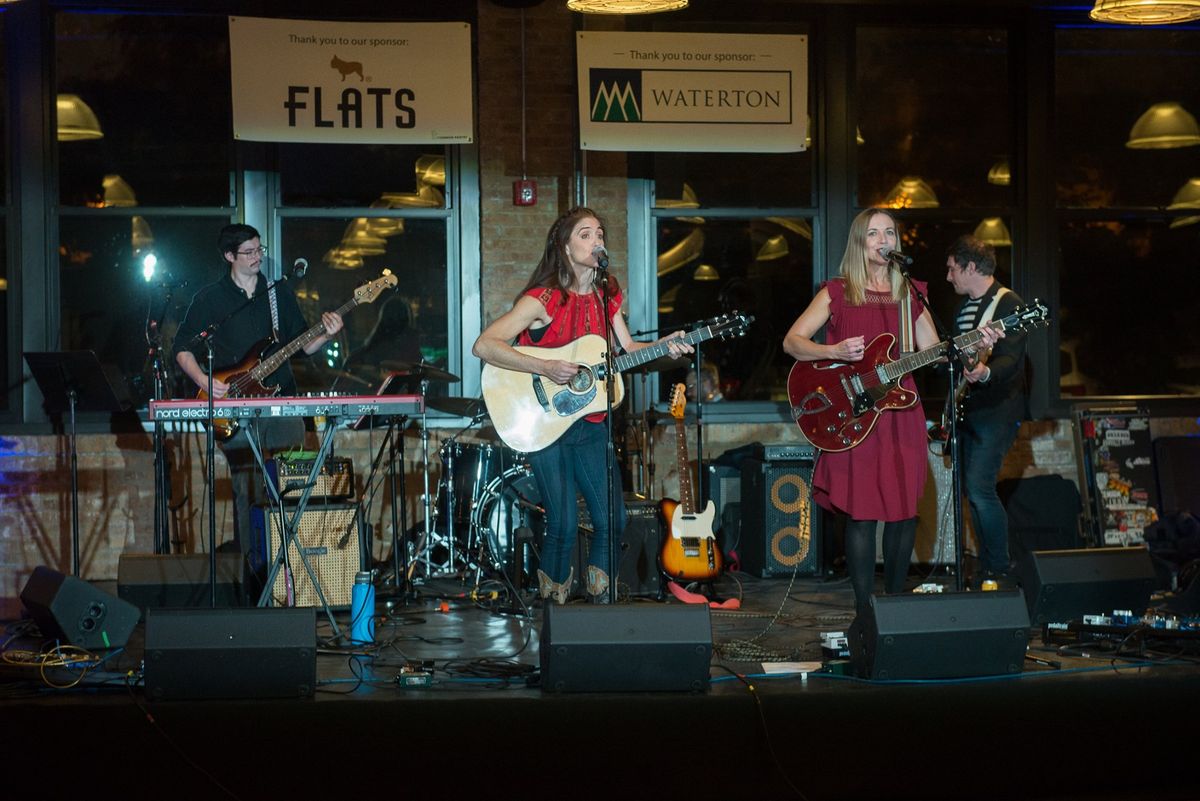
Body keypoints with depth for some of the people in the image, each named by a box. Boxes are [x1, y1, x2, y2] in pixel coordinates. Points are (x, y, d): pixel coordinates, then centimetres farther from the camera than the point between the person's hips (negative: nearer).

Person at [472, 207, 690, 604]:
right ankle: (553, 602, 14)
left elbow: (627, 348, 16)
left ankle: (598, 593, 23)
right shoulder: (543, 299, -13)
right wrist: (545, 368, -29)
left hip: (589, 422, 6)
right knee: (564, 527, -9)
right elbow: (483, 345, -22)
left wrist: (664, 346, -3)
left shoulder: (606, 295, 7)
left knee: (612, 519, 1)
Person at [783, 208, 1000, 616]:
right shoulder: (837, 292, 3)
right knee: (862, 511, -7)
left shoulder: (909, 293, 13)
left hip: (900, 413, 4)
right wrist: (835, 351, -17)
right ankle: (865, 609, 1)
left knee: (904, 508, 3)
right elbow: (792, 341, -1)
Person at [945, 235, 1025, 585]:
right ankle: (987, 571, 14)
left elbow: (1011, 359, -22)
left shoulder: (1007, 303, -10)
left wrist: (986, 373, -41)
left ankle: (1000, 572, -10)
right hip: (968, 409, 9)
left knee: (979, 488, -18)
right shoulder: (964, 306, 17)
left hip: (996, 411, -9)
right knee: (973, 491, 8)